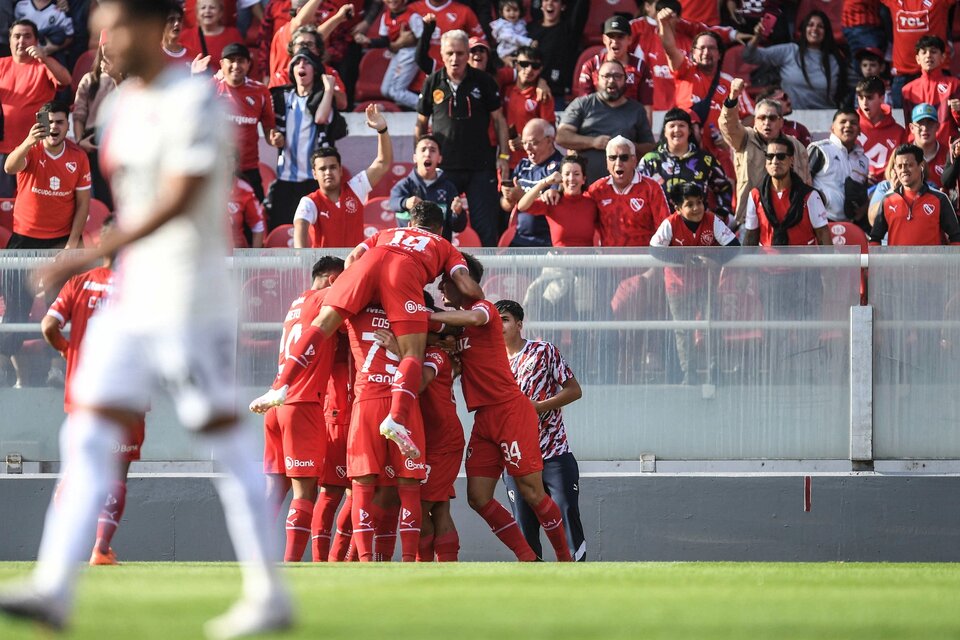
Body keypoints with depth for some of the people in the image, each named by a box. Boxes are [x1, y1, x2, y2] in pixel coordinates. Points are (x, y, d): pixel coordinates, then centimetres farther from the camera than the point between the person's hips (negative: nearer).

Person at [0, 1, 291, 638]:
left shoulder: (194, 102, -14)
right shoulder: (122, 107, 12)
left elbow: (180, 200, -24)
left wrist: (92, 256, -29)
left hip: (191, 304, -8)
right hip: (130, 304, 8)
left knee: (226, 442, -1)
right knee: (88, 439, -2)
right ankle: (54, 588, -8)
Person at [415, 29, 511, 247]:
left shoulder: (484, 82, 1)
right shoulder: (432, 83, 3)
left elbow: (498, 120, 7)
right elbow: (421, 124, 12)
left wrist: (503, 156, 1)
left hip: (480, 166, -1)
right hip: (443, 167, 1)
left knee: (486, 227, -2)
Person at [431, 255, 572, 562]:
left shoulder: (484, 308, -7)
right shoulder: (456, 322, 18)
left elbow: (474, 318, -31)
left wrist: (426, 316, -28)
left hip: (511, 410, -8)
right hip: (484, 419, 8)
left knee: (531, 491, -6)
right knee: (478, 497, -2)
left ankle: (566, 560, 5)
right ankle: (527, 559, 5)